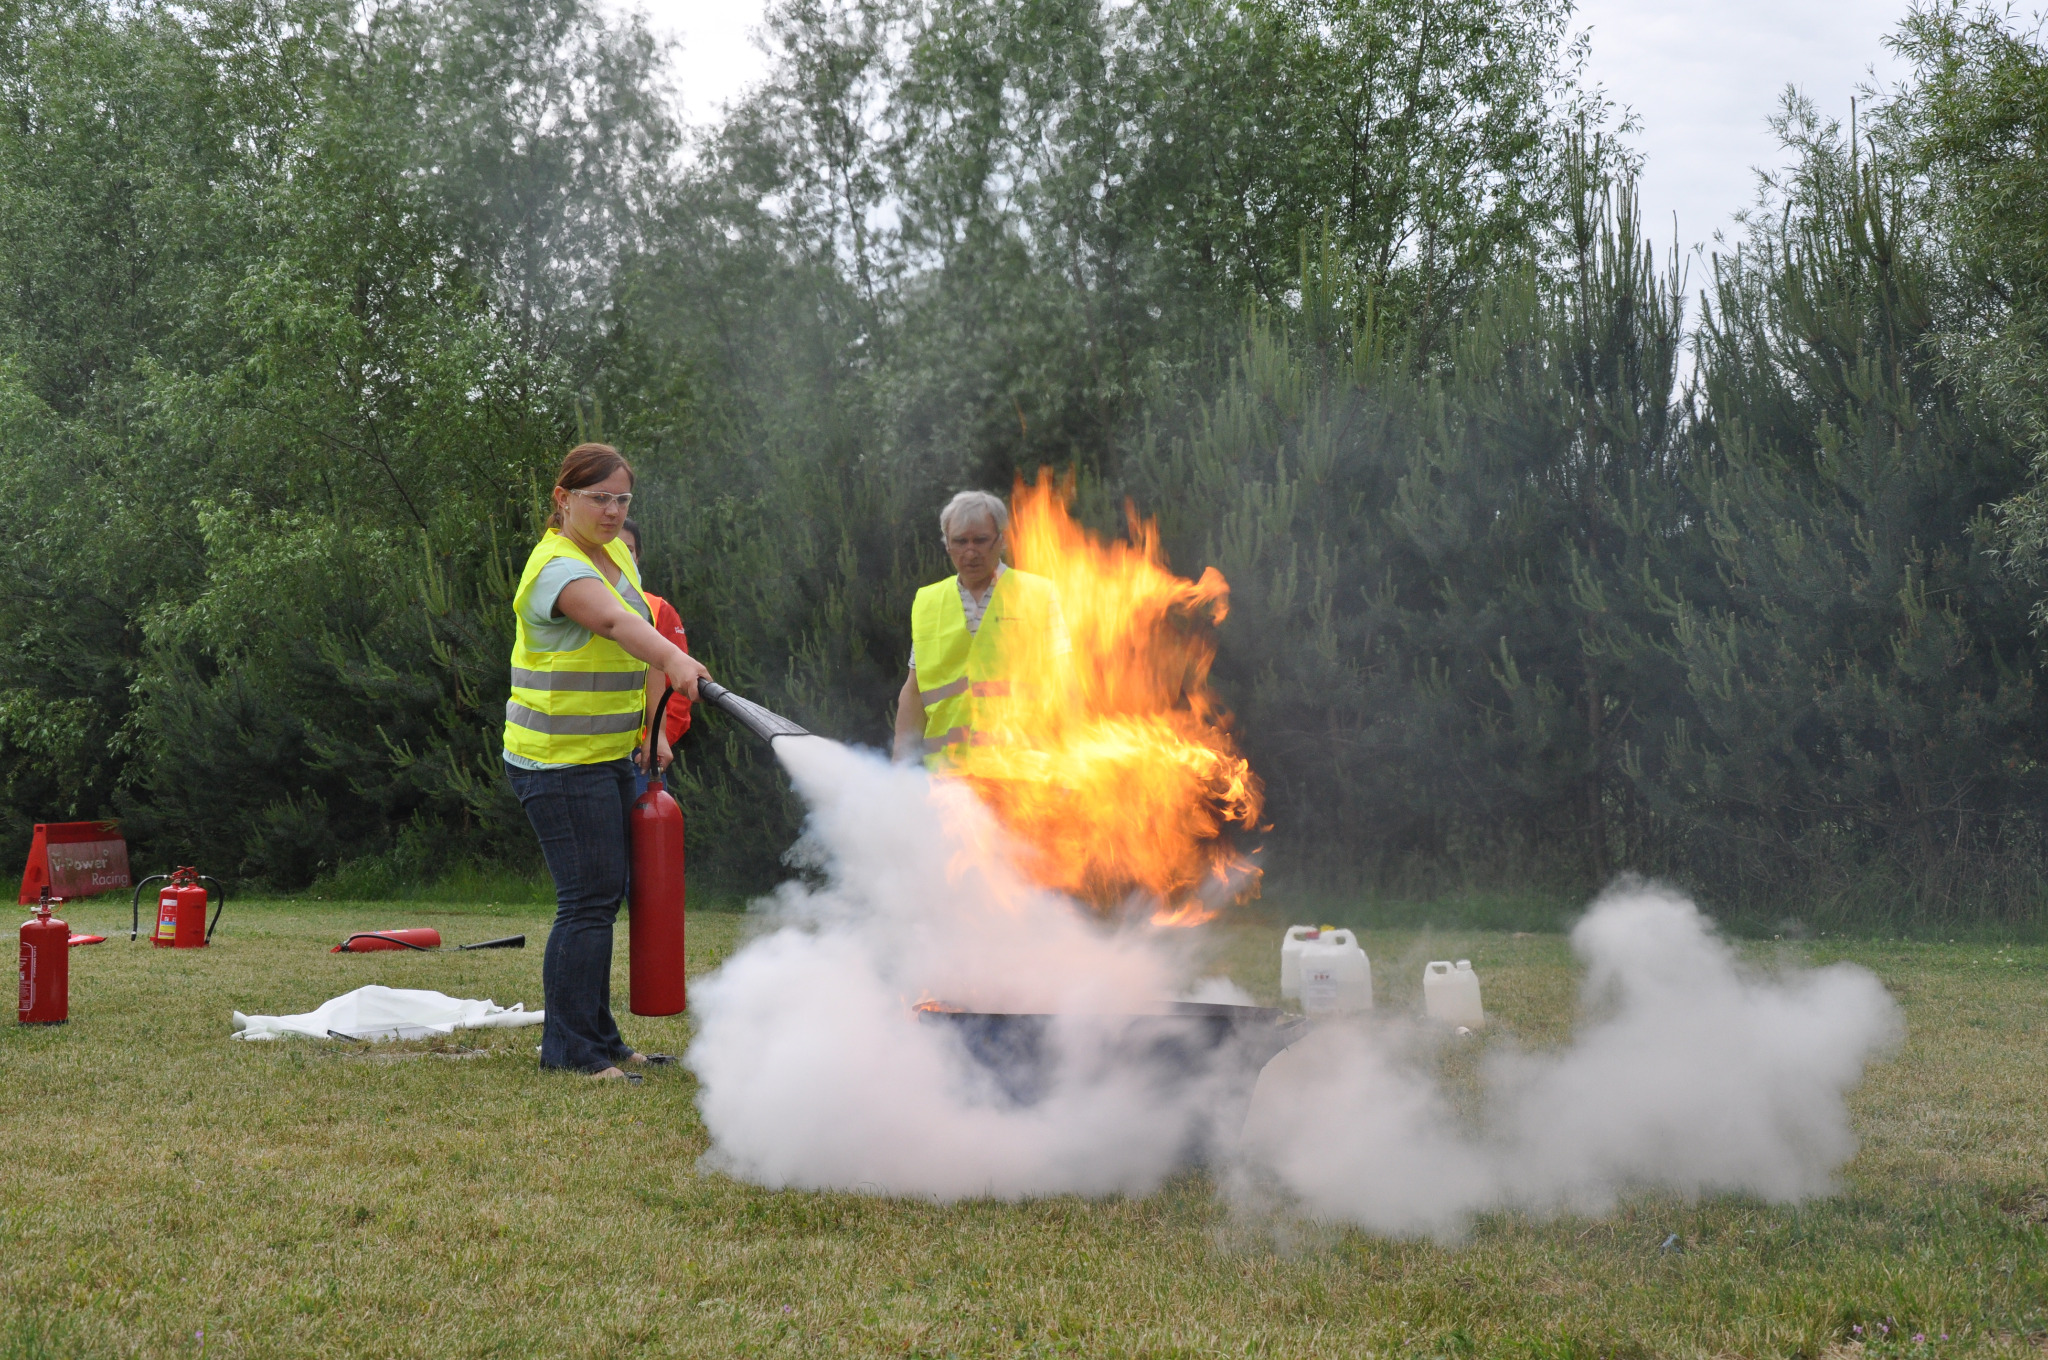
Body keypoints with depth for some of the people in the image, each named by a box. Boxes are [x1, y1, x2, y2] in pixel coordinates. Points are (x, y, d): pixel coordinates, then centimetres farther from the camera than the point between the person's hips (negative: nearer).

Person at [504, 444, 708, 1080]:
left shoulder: (617, 552, 13)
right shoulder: (558, 566, -18)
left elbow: (640, 634, 18)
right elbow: (615, 623, -37)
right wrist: (675, 660, -54)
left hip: (610, 757, 10)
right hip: (560, 762, -10)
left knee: (604, 895, 14)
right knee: (589, 900, -11)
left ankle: (597, 1038, 22)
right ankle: (569, 1048, -5)